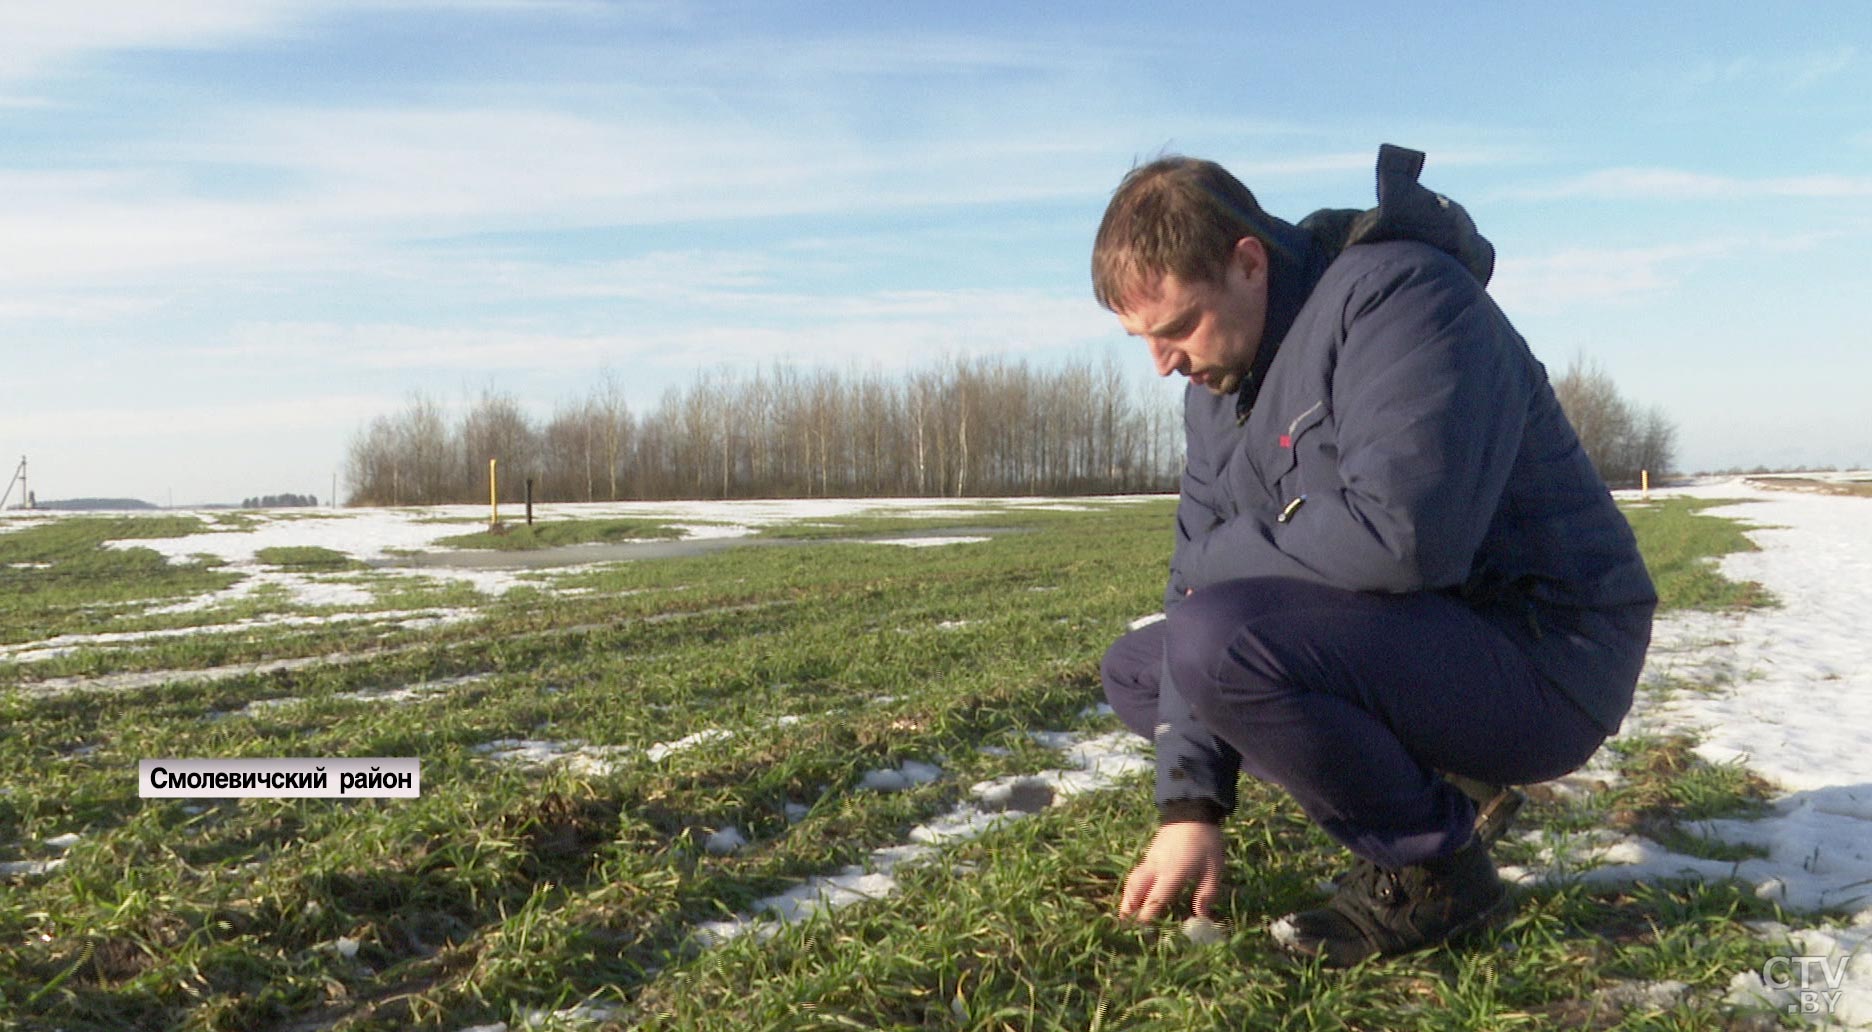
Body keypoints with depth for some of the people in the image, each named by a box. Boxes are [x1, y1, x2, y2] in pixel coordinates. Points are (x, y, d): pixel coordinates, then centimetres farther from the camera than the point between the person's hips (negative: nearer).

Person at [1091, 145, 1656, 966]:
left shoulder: (1396, 293, -20)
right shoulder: (1218, 382, 6)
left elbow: (1400, 530, -34)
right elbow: (1202, 578, 3)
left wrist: (1218, 558, -16)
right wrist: (1190, 805, -3)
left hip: (1544, 660, -9)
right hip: (1408, 639, 9)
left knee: (1217, 643, -30)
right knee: (1133, 672, 10)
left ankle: (1438, 873, -7)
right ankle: (1423, 794, 5)